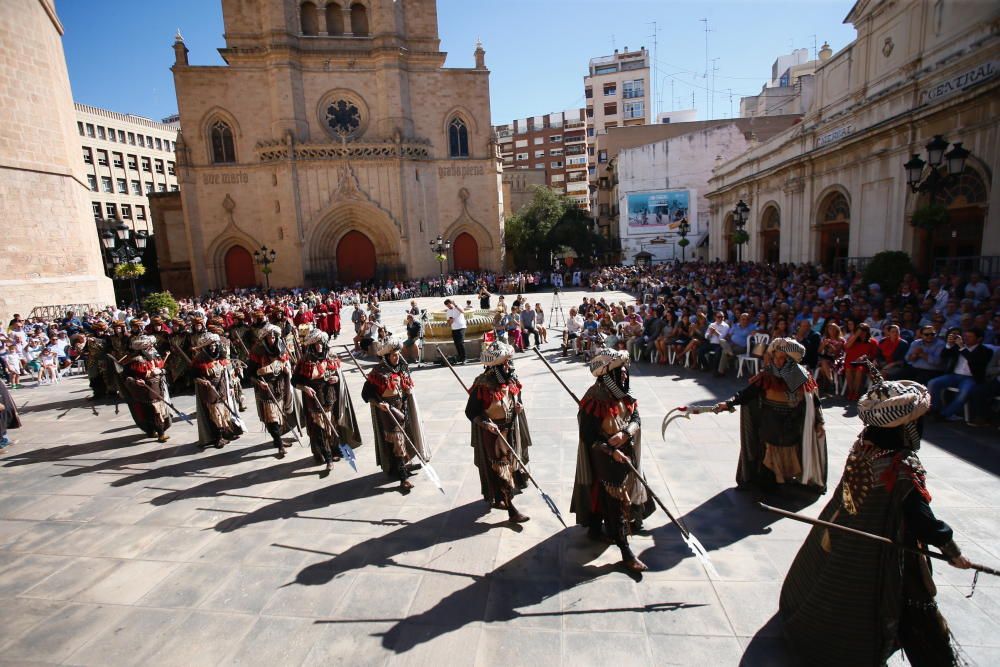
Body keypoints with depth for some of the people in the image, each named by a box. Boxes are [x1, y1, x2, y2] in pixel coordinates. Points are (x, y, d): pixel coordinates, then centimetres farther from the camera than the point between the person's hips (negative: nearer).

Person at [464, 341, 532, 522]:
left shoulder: (511, 378, -4)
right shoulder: (482, 384, -22)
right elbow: (470, 412, -15)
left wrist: (518, 407, -8)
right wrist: (485, 423, -28)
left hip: (511, 430, 7)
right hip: (492, 433, -7)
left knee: (510, 462, 19)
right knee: (499, 469, -1)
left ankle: (496, 498, 41)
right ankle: (511, 509, 8)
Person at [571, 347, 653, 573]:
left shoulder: (622, 394, -2)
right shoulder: (594, 399, -24)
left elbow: (636, 419, -2)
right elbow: (588, 436, -21)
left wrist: (624, 434, -21)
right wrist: (612, 452, -24)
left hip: (626, 454, 7)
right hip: (604, 458, -7)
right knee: (615, 502, 1)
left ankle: (595, 529, 42)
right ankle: (626, 552, 11)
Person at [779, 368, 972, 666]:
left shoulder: (862, 445, -14)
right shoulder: (905, 470, -28)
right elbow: (921, 519, -20)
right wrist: (952, 550, -6)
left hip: (842, 545, 7)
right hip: (882, 556, -6)